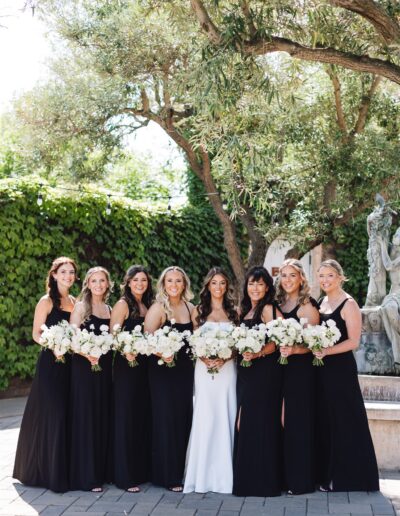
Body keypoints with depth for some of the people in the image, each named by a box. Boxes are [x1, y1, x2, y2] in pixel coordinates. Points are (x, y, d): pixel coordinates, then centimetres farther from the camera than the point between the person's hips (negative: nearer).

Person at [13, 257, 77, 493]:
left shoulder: (75, 302, 13)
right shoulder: (47, 301, -4)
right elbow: (36, 334, -6)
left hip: (70, 364, 6)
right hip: (50, 364, -6)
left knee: (68, 415, 9)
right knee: (51, 415, -6)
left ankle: (65, 470, 20)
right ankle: (48, 472, 6)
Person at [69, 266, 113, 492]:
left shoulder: (109, 309, 13)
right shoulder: (81, 307, -3)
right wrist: (87, 354, -25)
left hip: (105, 368, 6)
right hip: (84, 367, -5)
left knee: (103, 418, 10)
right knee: (86, 418, -2)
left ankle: (102, 471, 21)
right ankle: (86, 476, 6)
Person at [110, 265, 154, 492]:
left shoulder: (148, 306, 15)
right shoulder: (123, 304, -5)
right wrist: (125, 352, -27)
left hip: (144, 366, 7)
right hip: (126, 365, -6)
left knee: (144, 417, 10)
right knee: (126, 418, -2)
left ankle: (142, 470, 21)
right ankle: (125, 476, 4)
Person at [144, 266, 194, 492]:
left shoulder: (190, 308, 9)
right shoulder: (158, 308, -7)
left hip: (185, 369, 5)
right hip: (163, 370, -5)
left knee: (184, 417, 8)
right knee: (166, 419, -1)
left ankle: (181, 471, 21)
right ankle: (168, 475, 10)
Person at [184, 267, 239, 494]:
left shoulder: (233, 312, 9)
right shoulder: (199, 311, 7)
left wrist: (224, 358, -12)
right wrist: (205, 359, -13)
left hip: (227, 368, 1)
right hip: (204, 369, -1)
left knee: (226, 418, 1)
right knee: (205, 419, -2)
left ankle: (224, 473, 11)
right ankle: (203, 475, 7)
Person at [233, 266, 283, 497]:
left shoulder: (268, 309, -7)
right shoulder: (245, 310, 17)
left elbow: (275, 342, -16)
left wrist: (257, 354, -29)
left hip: (265, 372, -8)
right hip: (247, 372, 8)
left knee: (261, 423, -5)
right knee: (246, 423, 10)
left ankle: (264, 480, 4)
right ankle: (248, 478, 18)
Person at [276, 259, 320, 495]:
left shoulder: (307, 307, -7)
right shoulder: (278, 305, 12)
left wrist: (293, 350, -28)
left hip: (301, 369, -6)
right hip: (280, 368, 6)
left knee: (297, 422, -2)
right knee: (281, 422, 7)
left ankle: (301, 480, 8)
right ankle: (283, 475, 17)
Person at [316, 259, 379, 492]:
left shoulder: (348, 304, -9)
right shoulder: (322, 302, 13)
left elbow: (353, 342, -14)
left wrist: (326, 351, -23)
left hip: (341, 368, -7)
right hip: (322, 369, 7)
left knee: (344, 422, 1)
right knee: (325, 421, 11)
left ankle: (350, 478, 13)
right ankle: (328, 475, 21)